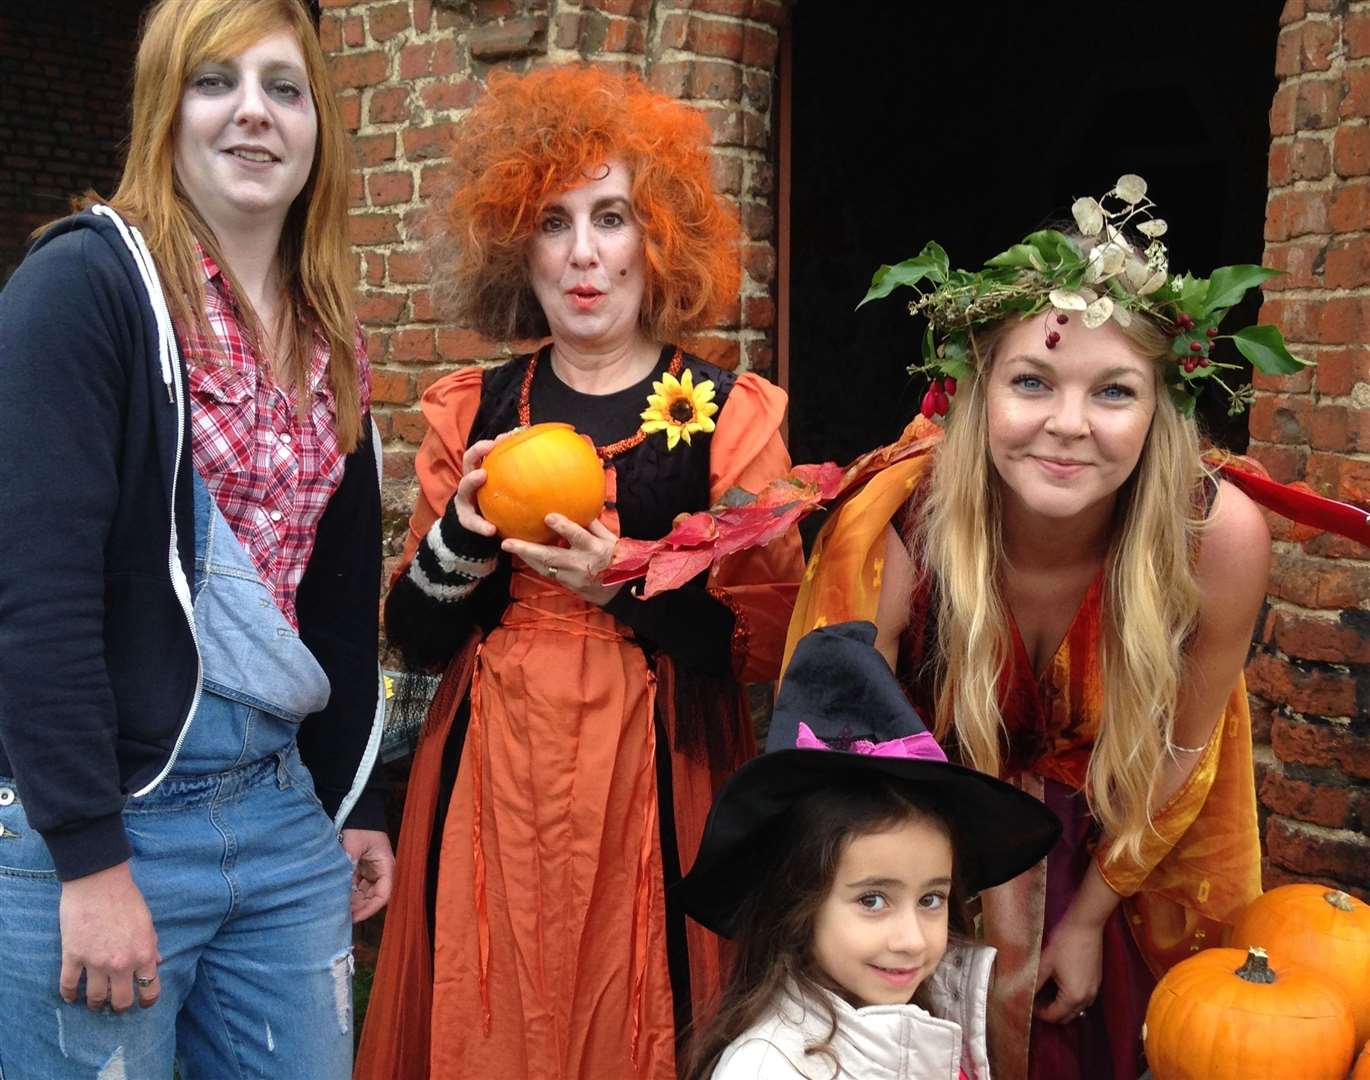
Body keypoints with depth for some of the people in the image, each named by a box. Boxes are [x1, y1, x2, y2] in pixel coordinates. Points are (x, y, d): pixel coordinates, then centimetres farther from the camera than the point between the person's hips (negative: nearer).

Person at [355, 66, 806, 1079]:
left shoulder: (730, 414, -1)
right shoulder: (472, 411, 6)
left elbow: (771, 645, -3)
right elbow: (414, 638, 7)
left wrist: (630, 586, -17)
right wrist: (462, 537, -11)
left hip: (658, 786, -2)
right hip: (487, 779, 2)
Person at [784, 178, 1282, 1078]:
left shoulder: (1221, 538, -30)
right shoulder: (890, 537, -33)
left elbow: (1175, 757, -12)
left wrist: (1087, 918, -2)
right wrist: (996, 909, -11)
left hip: (1114, 850, 1)